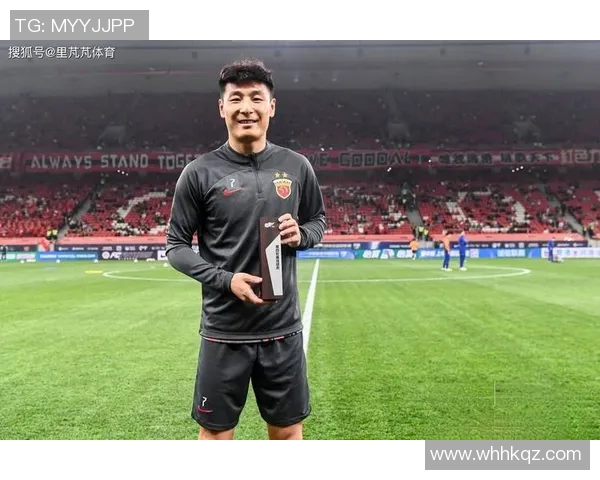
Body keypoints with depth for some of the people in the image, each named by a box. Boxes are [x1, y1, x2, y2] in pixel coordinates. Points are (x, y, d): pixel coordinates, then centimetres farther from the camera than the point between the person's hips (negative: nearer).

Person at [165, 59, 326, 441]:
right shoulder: (200, 172, -6)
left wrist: (301, 235, -9)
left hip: (283, 327, 2)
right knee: (216, 431, 12)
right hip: (224, 330, -2)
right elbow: (176, 245, -2)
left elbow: (319, 221, 15)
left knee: (288, 429, 16)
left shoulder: (297, 166, 2)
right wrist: (226, 279, -17)